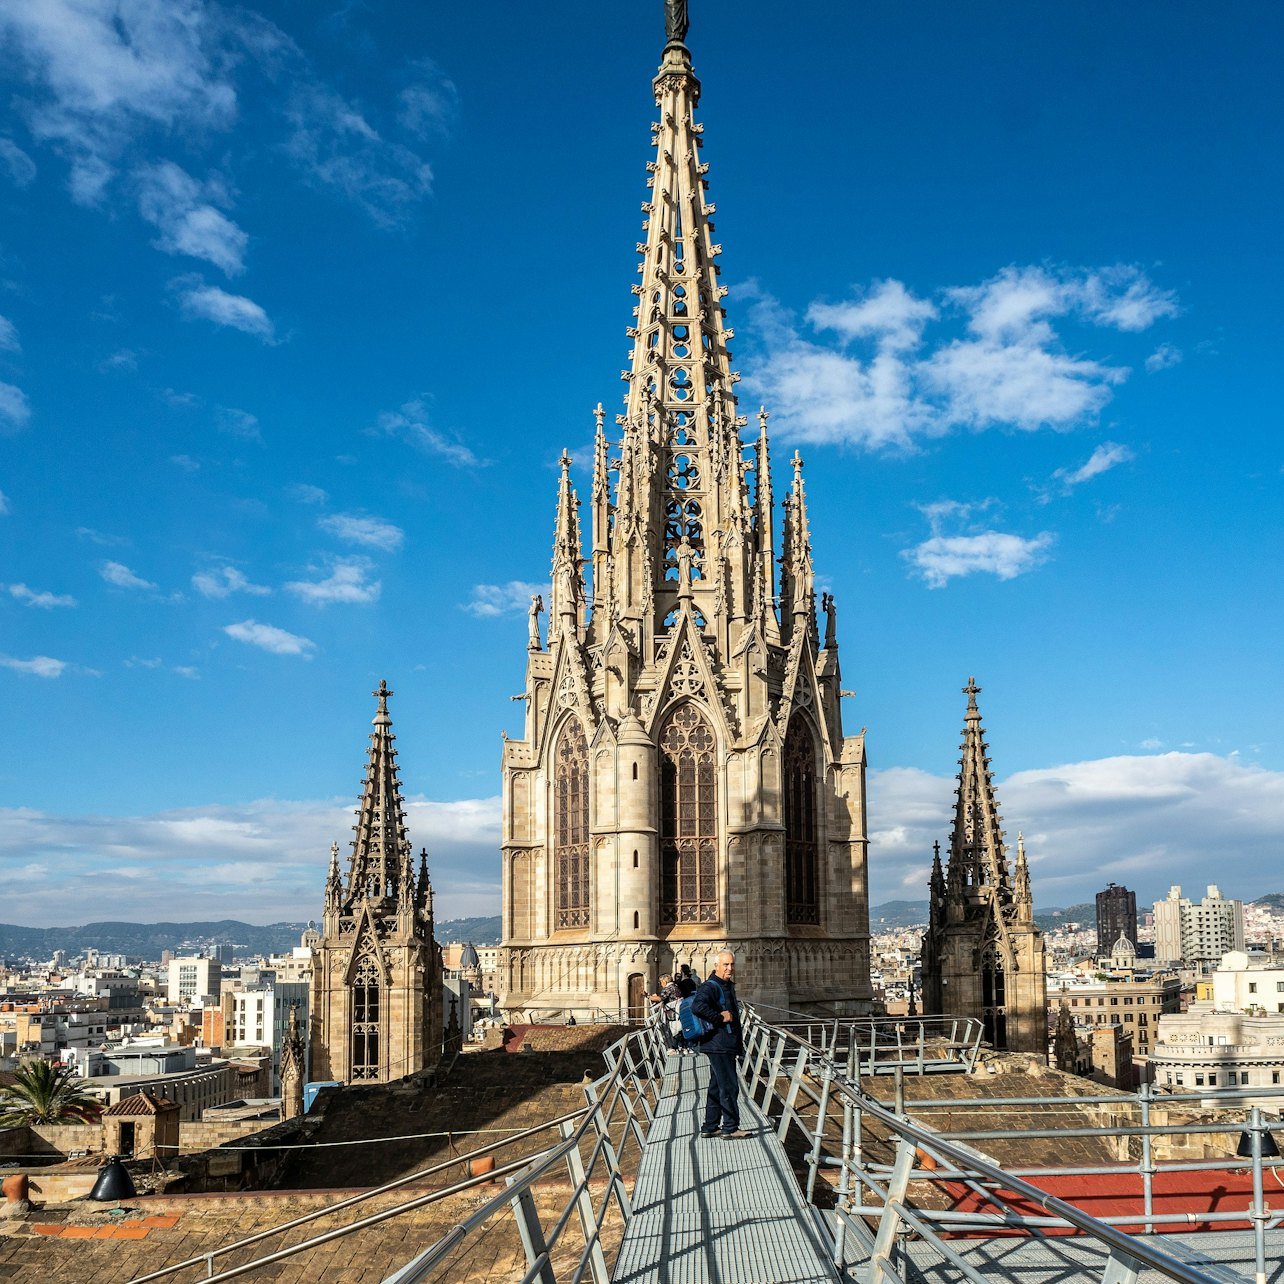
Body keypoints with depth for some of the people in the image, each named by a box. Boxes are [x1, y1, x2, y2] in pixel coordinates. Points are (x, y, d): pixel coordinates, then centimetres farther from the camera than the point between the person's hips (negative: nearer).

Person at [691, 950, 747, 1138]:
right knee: (729, 1086, -7)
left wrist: (739, 1045, 23)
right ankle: (730, 1128, -1)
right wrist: (720, 1017, -25)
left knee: (717, 1087, 13)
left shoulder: (728, 987, 18)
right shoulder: (710, 987, -14)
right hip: (719, 1046, -10)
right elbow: (697, 1006, -33)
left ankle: (710, 1127, 20)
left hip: (727, 1046, 10)